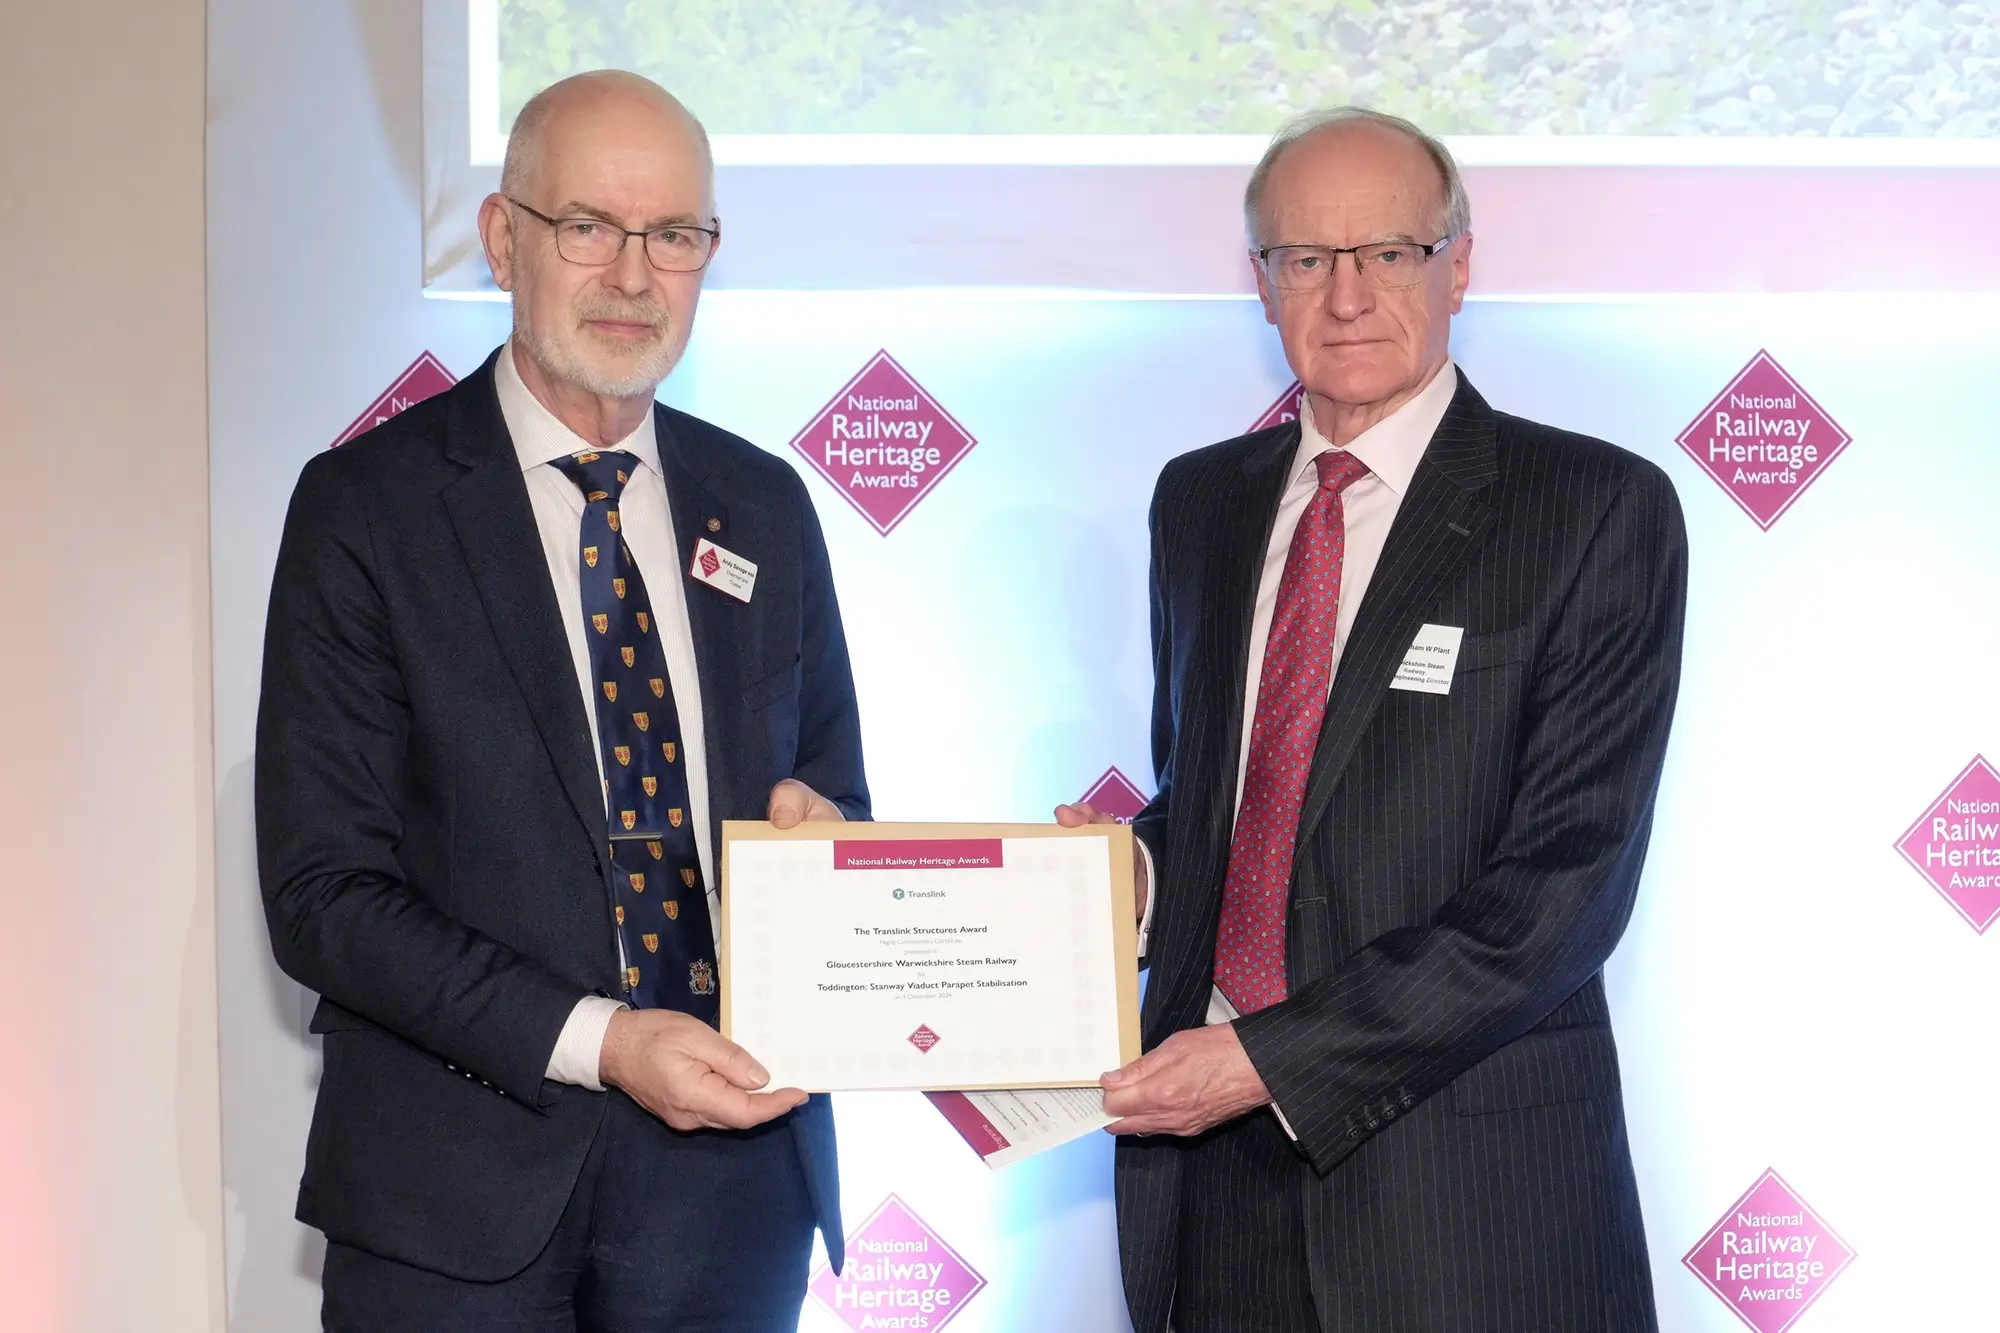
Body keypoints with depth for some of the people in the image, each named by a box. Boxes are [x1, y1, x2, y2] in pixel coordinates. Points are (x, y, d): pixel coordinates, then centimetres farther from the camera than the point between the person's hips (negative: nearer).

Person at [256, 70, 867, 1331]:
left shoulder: (765, 506, 8)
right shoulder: (366, 507, -6)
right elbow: (322, 891, -10)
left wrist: (817, 820, -7)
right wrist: (594, 1041, -20)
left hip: (733, 1165, 4)